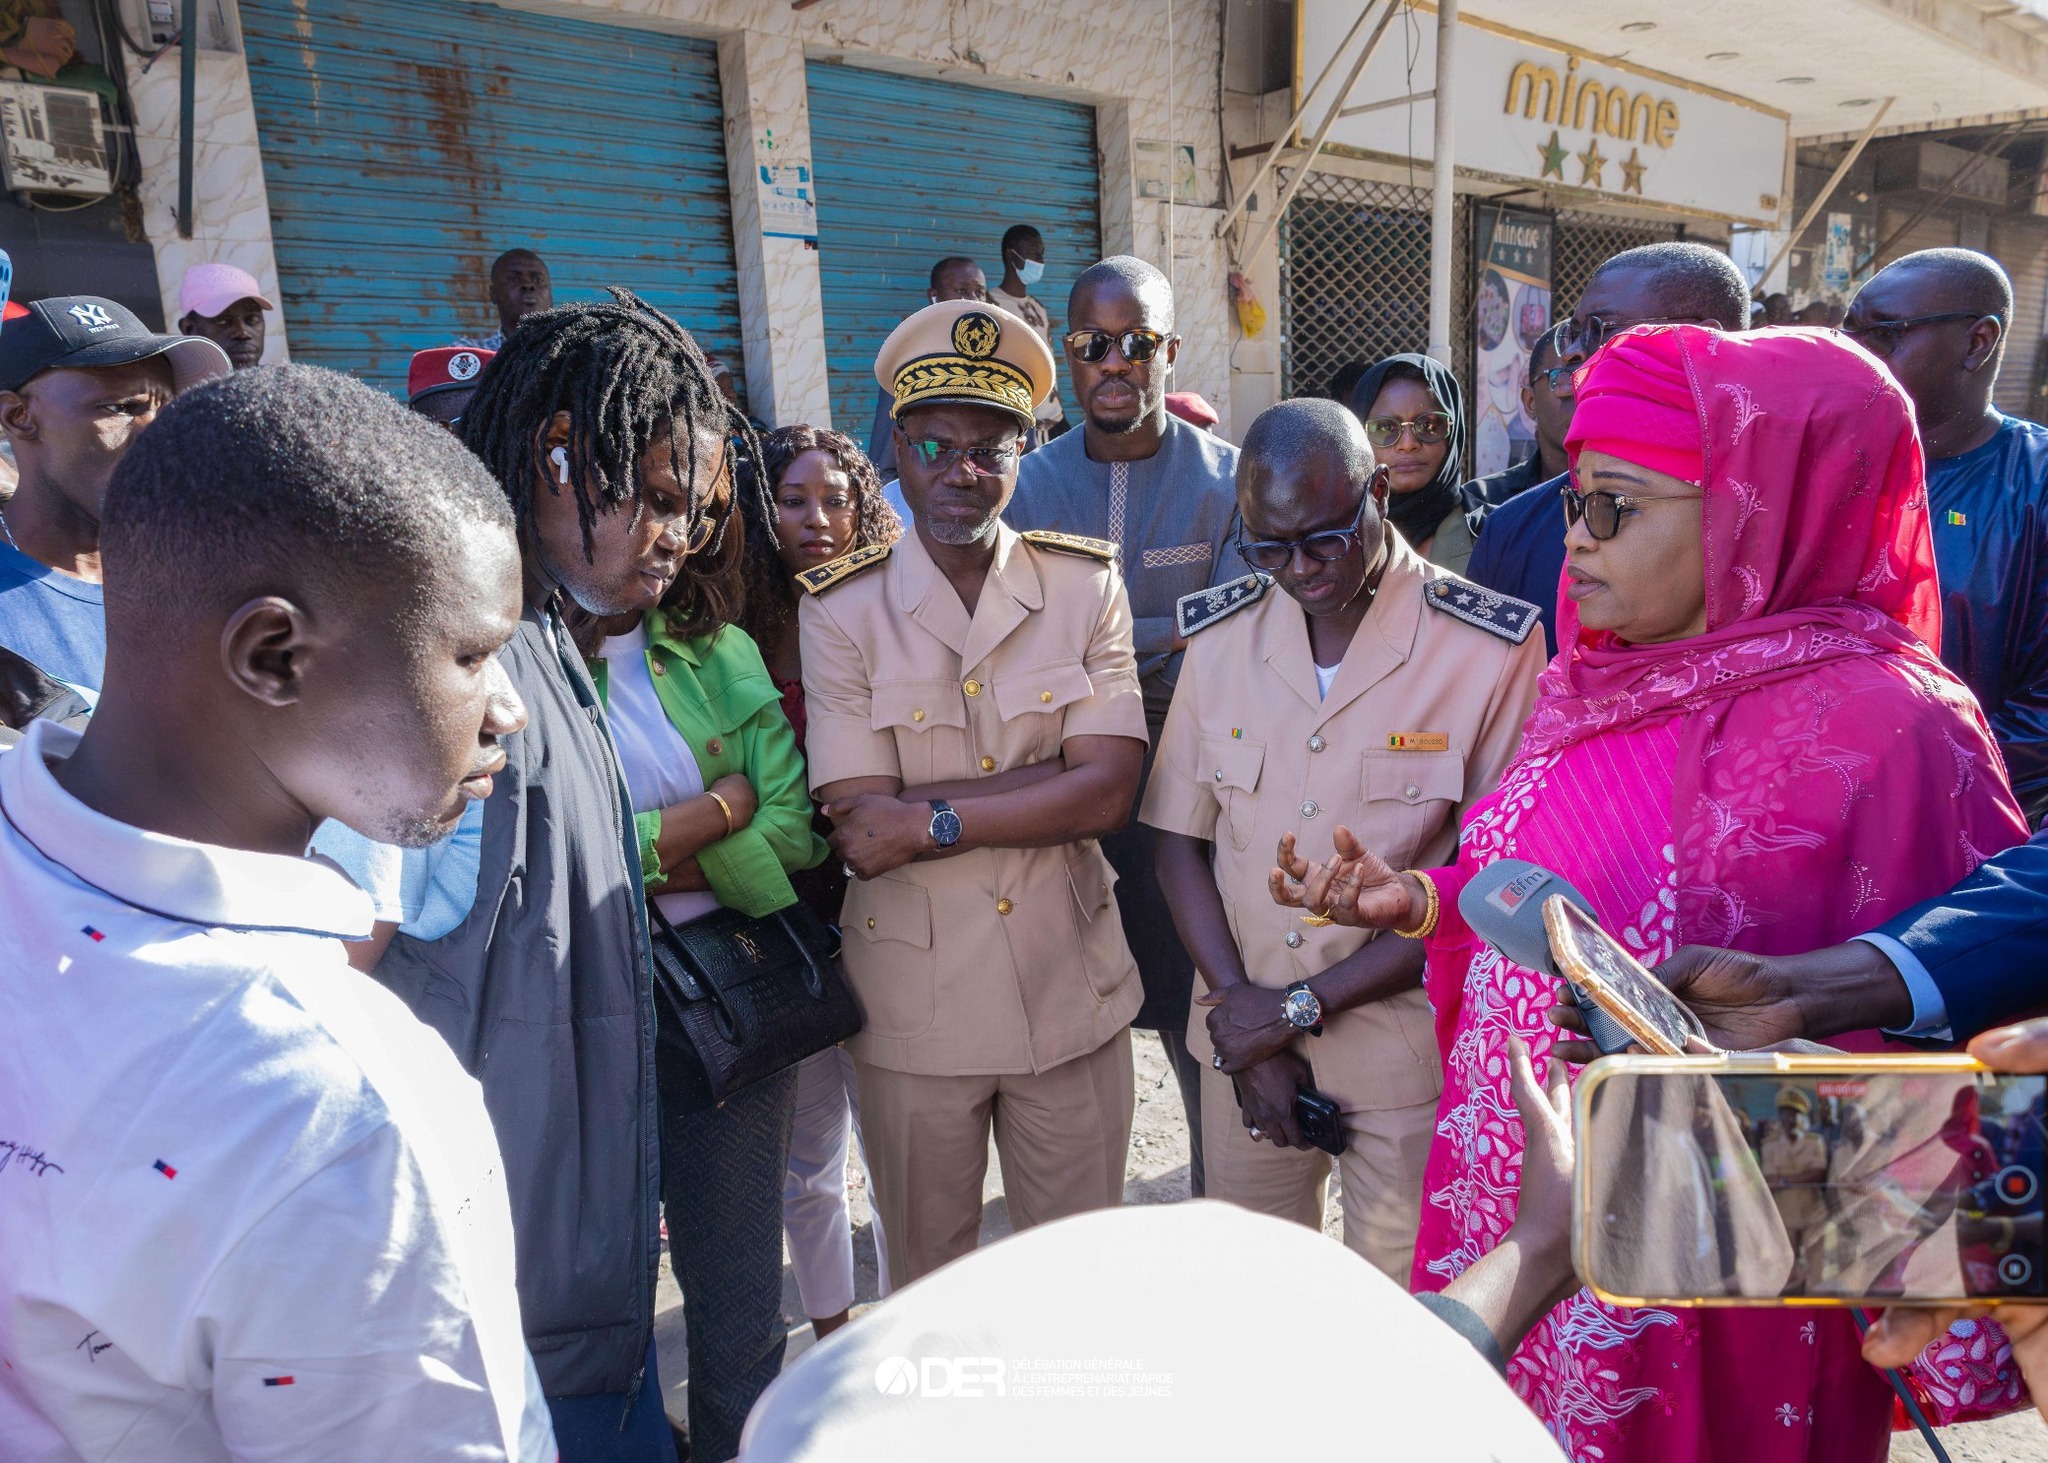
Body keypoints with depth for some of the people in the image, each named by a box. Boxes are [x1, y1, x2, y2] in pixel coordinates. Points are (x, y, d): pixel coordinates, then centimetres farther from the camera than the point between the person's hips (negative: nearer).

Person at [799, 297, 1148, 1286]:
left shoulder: (1087, 585, -2)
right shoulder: (840, 610, -7)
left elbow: (1110, 794, -12)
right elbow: (859, 829, -16)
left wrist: (932, 819, -19)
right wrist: (1057, 775, -17)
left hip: (1071, 992, 1)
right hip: (913, 1010, -1)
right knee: (925, 1283, 21)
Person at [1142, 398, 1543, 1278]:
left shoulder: (1489, 649, -12)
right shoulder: (1220, 636, 0)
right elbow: (1180, 840, 4)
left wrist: (1302, 1007, -13)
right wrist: (1241, 1010, -7)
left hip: (1404, 1051, -3)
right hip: (1242, 1041, 4)